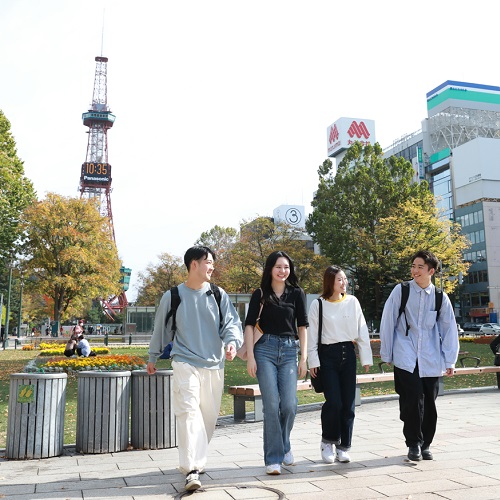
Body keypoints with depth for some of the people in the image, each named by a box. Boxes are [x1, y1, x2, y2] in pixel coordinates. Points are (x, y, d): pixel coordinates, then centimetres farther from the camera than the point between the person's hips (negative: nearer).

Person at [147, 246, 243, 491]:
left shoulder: (219, 295, 5)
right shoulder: (172, 296, 1)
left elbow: (232, 322, 2)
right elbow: (161, 328, 12)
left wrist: (232, 341, -20)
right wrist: (152, 357, 21)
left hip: (214, 365, 3)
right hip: (185, 363, -3)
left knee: (208, 416, 9)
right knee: (189, 411, -18)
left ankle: (194, 460, 28)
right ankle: (192, 470, -19)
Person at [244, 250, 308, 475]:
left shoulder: (297, 293, 9)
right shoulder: (260, 294, 6)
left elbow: (302, 326, 8)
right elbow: (249, 325, 2)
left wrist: (304, 358, 2)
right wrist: (250, 356, -6)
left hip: (289, 351, 1)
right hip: (265, 349, -1)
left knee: (289, 405, -6)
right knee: (271, 406, -5)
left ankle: (283, 445, 24)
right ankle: (273, 458, 7)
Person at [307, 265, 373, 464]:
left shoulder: (352, 302, 4)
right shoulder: (318, 304, -3)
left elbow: (362, 331, 7)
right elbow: (312, 335, -1)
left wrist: (366, 357, 5)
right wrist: (313, 362, -5)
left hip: (348, 353, 3)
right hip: (327, 355, -3)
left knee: (348, 404, 5)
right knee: (333, 402, -10)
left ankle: (343, 447, 19)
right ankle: (327, 442, 14)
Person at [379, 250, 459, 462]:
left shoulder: (440, 297, 4)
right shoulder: (400, 292, -2)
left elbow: (449, 329, 10)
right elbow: (387, 323, 2)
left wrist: (450, 360, 7)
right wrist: (386, 354, 4)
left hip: (431, 360, 2)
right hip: (406, 358, -2)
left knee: (429, 403, 7)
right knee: (413, 400, -9)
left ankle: (425, 444, 25)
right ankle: (414, 443, 10)